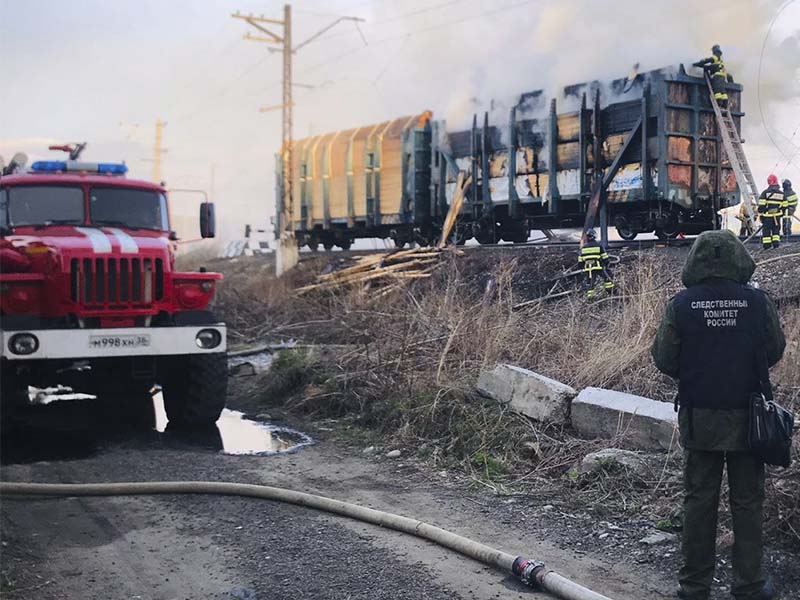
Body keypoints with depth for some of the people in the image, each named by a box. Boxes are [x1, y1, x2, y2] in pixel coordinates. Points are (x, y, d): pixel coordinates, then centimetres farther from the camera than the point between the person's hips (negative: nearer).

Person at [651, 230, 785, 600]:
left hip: (699, 417, 0)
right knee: (747, 502, 11)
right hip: (746, 416, 0)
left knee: (699, 500, 11)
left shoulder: (681, 305, -9)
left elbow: (664, 360, -6)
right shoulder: (757, 302, -9)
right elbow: (775, 352, 2)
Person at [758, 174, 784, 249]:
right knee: (776, 230, 12)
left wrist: (760, 214, -1)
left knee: (766, 230, 2)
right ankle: (776, 243, 6)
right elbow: (784, 206, 11)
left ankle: (766, 244, -1)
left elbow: (761, 205, -9)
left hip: (767, 216, -3)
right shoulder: (781, 193, 7)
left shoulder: (765, 192, -7)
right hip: (777, 216, 3)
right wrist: (781, 214, 20)